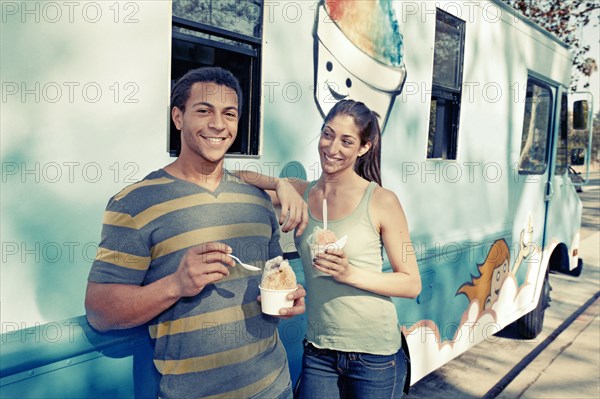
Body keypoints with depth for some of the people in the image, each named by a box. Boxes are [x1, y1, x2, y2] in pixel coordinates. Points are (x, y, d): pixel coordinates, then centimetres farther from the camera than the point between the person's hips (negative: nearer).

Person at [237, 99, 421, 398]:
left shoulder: (381, 201, -10)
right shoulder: (302, 193, 1)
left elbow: (412, 284, -8)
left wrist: (351, 274, -21)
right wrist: (281, 184, -19)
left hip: (374, 353, -3)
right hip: (318, 352, 3)